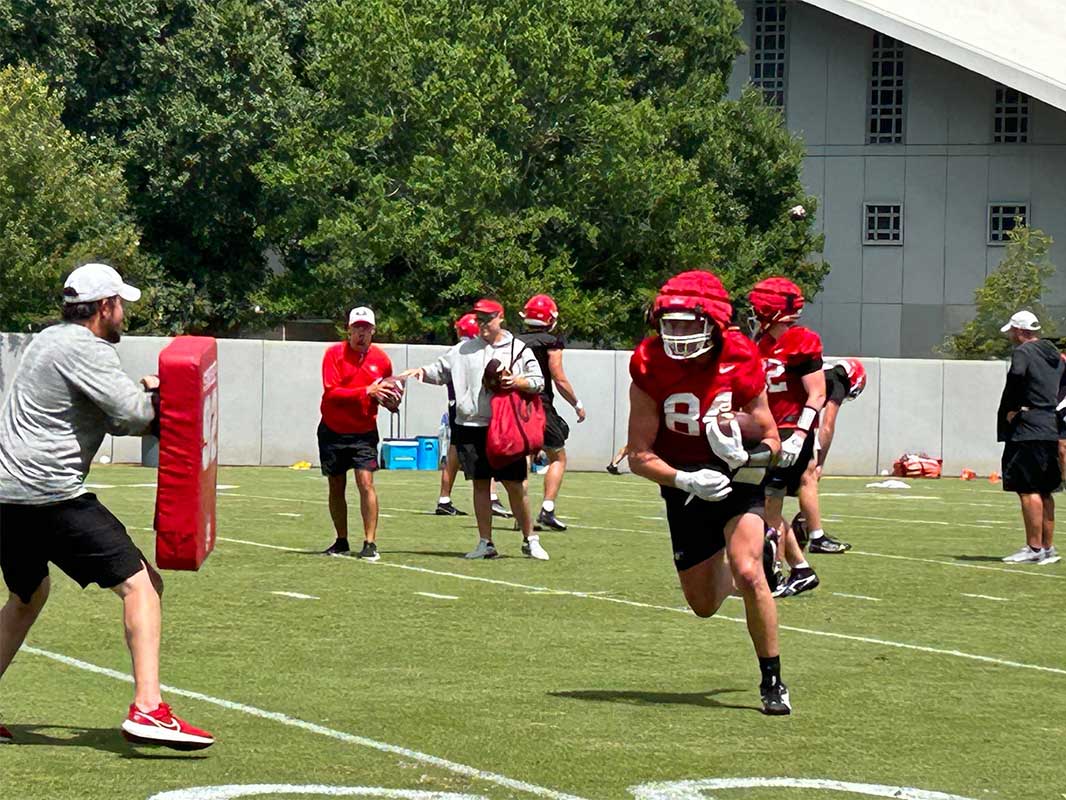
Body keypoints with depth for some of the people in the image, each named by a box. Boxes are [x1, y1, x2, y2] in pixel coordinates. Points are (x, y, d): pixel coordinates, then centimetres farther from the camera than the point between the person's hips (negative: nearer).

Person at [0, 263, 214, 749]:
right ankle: (147, 709, -20)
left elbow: (110, 415, 26)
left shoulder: (47, 341, 21)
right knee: (141, 584, -8)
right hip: (51, 496, -10)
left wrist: (138, 391, 9)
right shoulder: (86, 350, -8)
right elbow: (134, 416, -17)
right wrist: (149, 396, 5)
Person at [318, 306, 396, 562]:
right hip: (332, 432, 0)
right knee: (336, 487, 8)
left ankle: (370, 543, -12)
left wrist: (390, 399, -9)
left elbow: (387, 392, 15)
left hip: (364, 432, 0)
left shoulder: (381, 358, 1)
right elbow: (331, 392, -16)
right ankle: (341, 542, 21)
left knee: (366, 483, -13)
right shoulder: (334, 353, -6)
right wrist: (366, 391, -24)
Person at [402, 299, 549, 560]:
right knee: (480, 484, 4)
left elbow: (538, 382, 3)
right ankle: (486, 543, 9)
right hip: (471, 426, 2)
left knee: (515, 484, 0)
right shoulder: (464, 350, 11)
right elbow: (440, 371, 13)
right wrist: (421, 371, -6)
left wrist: (517, 382, -14)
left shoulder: (518, 349, 4)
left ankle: (530, 540, 11)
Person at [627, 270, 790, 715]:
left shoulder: (740, 363, -16)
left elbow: (770, 441, -6)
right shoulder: (651, 369, -16)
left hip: (737, 482, -2)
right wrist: (686, 480, -30)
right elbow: (639, 456, -14)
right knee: (705, 605, 10)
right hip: (684, 488, 2)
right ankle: (756, 549, 42)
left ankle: (773, 681, -7)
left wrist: (746, 455, -29)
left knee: (748, 575, -24)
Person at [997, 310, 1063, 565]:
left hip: (1027, 431, -9)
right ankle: (1048, 548, 16)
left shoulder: (1023, 352, -8)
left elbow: (1016, 376, -26)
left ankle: (1034, 548, -12)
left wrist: (1008, 410, -15)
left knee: (1027, 489, -9)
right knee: (1043, 491, 14)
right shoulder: (1055, 355, 17)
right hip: (1051, 428, 9)